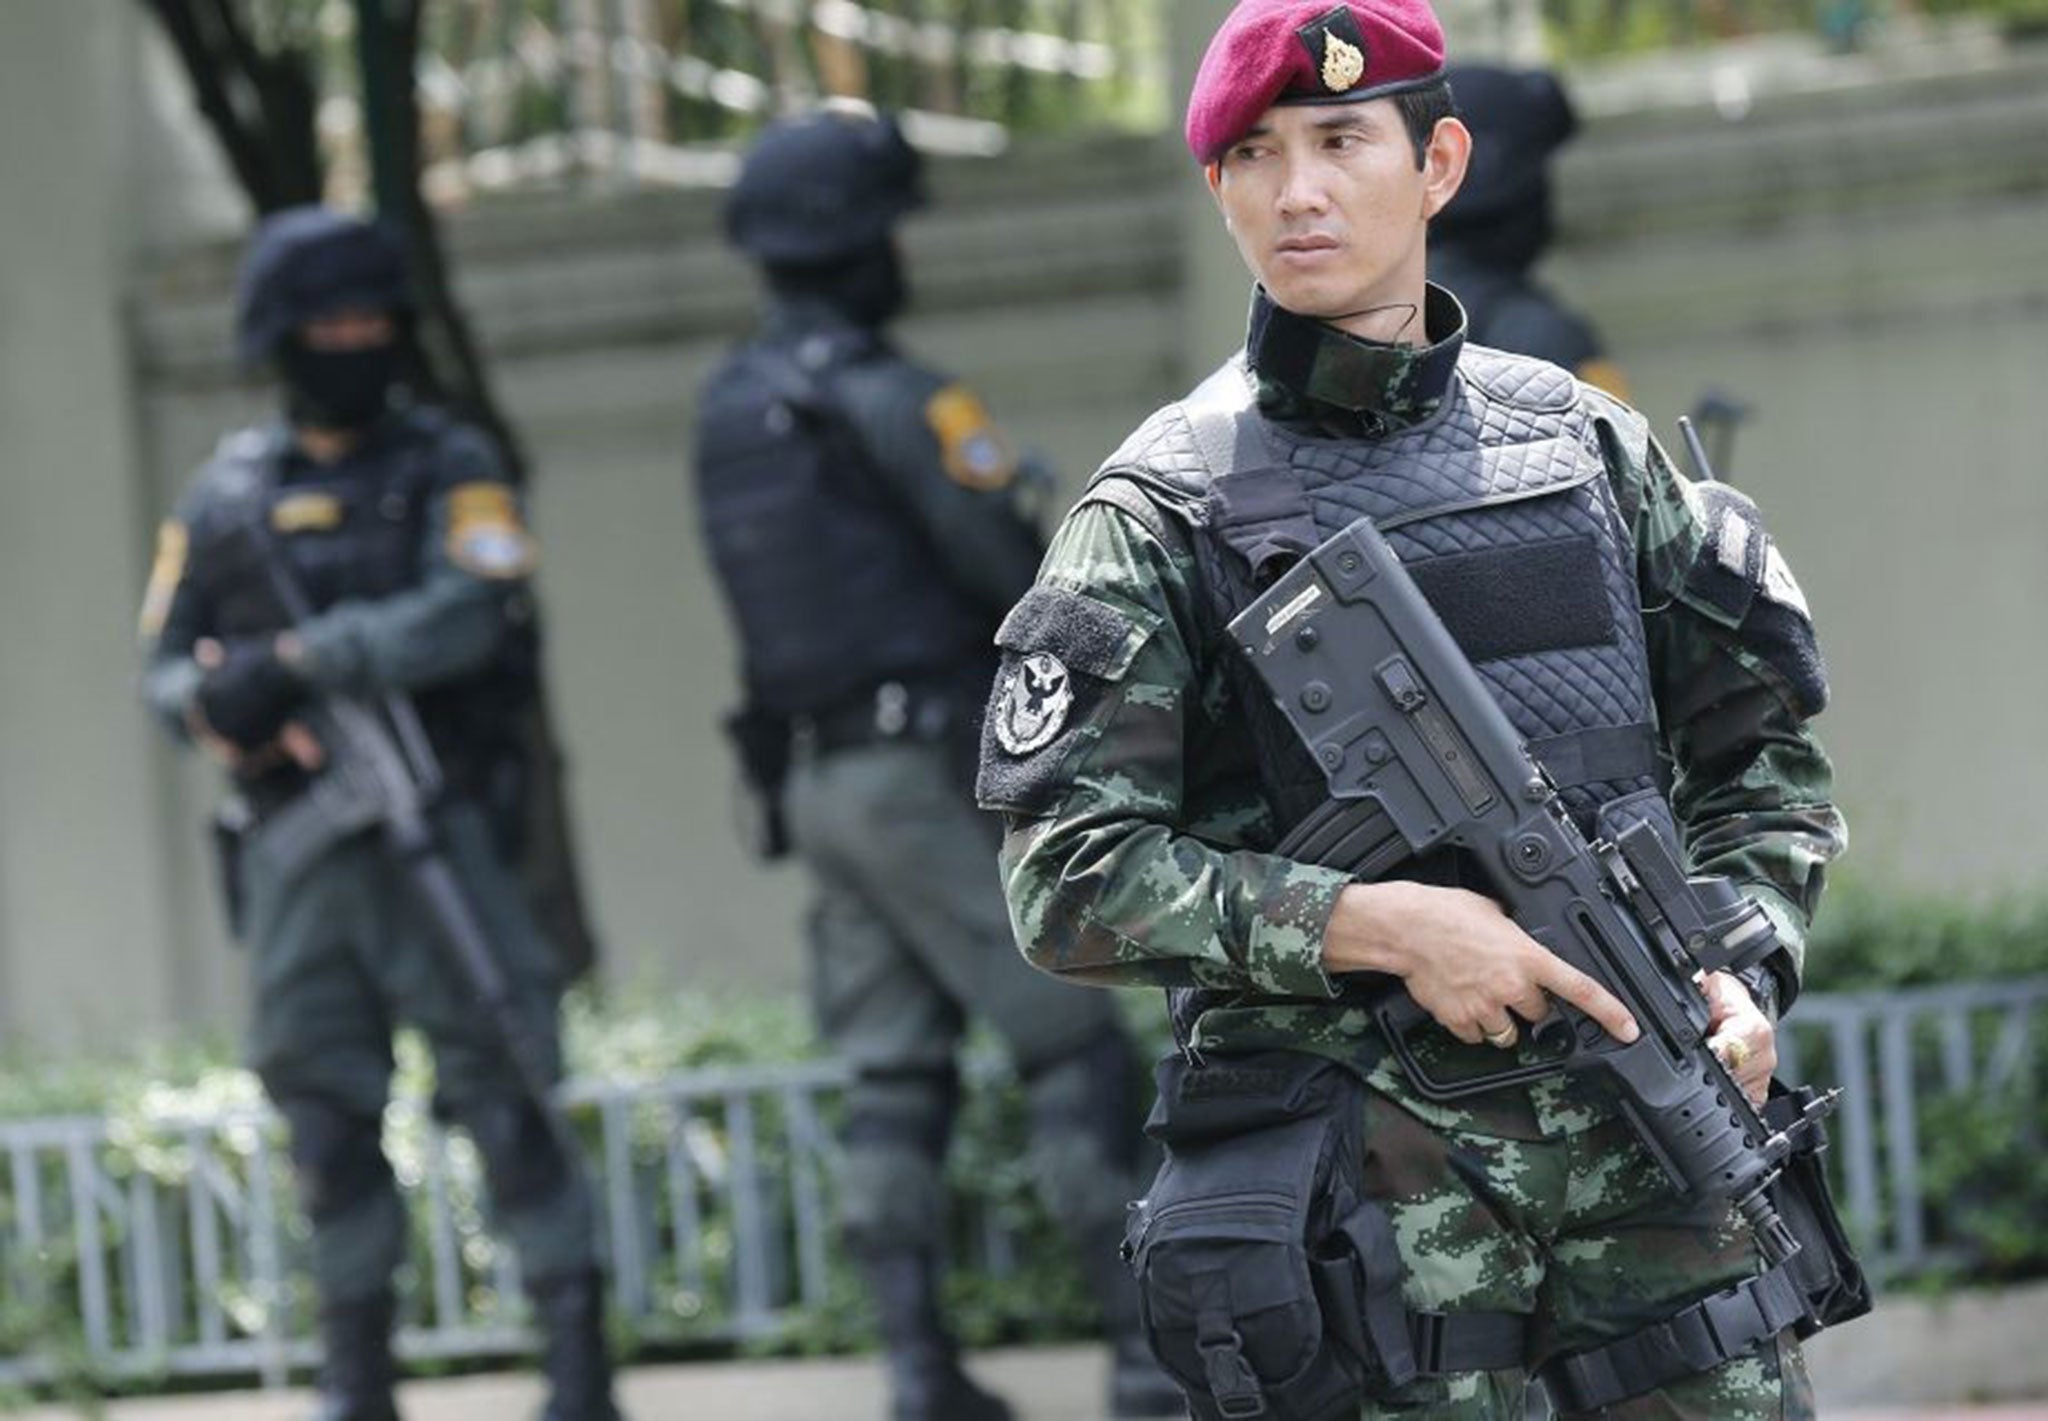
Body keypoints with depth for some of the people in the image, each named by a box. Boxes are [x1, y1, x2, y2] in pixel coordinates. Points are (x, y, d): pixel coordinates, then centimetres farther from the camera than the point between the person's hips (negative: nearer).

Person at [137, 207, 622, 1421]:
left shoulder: (450, 470, 2)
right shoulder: (225, 499, 12)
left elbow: (464, 615, -15)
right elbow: (167, 666, 11)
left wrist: (298, 663, -23)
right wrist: (215, 707, -13)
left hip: (435, 835, -3)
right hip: (292, 851, 3)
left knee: (504, 1095, -7)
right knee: (328, 1123, 5)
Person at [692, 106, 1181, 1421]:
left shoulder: (728, 413, 11)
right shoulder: (892, 398, -15)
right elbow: (1012, 572, -14)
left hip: (815, 771, 8)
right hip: (934, 768, -8)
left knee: (893, 1082, 7)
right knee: (1072, 1045, -3)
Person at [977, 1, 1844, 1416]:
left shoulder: (1589, 445, 11)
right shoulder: (1164, 515, -1)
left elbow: (1760, 751, 19)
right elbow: (1070, 882, -8)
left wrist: (1742, 969, 0)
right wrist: (1379, 924, -17)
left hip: (1642, 1133, 4)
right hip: (1365, 1177, -3)